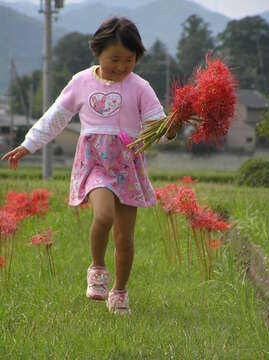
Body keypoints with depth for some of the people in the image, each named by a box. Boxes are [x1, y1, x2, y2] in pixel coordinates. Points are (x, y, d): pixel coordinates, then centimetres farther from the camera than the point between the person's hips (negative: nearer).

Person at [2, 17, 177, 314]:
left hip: (127, 164, 0)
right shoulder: (81, 82, 5)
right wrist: (28, 146, 16)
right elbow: (55, 118, 14)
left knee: (124, 236, 3)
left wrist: (169, 130, -27)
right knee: (103, 215, -28)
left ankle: (119, 291, 24)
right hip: (94, 162, 0)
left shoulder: (138, 88, -1)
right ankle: (97, 268, -1)